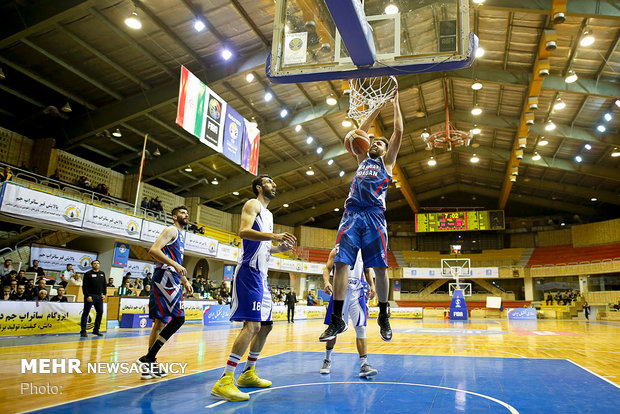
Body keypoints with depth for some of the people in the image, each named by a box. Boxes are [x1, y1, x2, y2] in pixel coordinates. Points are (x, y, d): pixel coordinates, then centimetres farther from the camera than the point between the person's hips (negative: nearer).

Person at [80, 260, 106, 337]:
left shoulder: (102, 274, 13)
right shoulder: (88, 274, -3)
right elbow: (84, 286, -8)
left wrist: (104, 294, 7)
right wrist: (87, 296, -15)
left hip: (99, 296, 5)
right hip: (90, 296, -5)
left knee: (100, 312, 5)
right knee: (86, 313, -1)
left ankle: (96, 330, 15)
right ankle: (83, 331, 4)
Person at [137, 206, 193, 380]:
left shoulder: (180, 236, 25)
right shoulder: (171, 230, -4)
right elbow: (153, 250, -19)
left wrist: (185, 282, 26)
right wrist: (175, 264, -26)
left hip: (171, 281, 10)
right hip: (165, 279, -10)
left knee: (161, 322, 11)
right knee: (178, 318, -15)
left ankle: (149, 363, 18)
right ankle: (148, 359, -10)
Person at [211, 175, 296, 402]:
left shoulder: (268, 213, 25)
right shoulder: (253, 205, -3)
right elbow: (244, 231, -21)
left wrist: (280, 247, 10)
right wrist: (275, 236, -30)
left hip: (261, 274, 10)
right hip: (249, 272, -10)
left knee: (266, 324, 13)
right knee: (252, 324, -18)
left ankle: (248, 374, 25)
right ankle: (224, 381, -14)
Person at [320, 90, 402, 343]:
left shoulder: (387, 162, 19)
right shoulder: (362, 160, 27)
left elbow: (398, 132, 14)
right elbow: (359, 133, 31)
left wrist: (395, 103, 20)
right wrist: (377, 109, 33)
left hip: (374, 216, -3)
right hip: (352, 214, 3)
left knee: (380, 268, -5)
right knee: (340, 263, -10)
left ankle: (383, 316, 11)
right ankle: (337, 320, -6)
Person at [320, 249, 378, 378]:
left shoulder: (362, 252, 13)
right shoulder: (336, 251, 5)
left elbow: (367, 271, 20)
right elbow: (327, 269, 2)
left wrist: (372, 285, 4)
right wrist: (326, 282, -18)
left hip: (357, 293, 1)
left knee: (361, 328, -7)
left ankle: (364, 365, -4)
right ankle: (327, 360, 26)